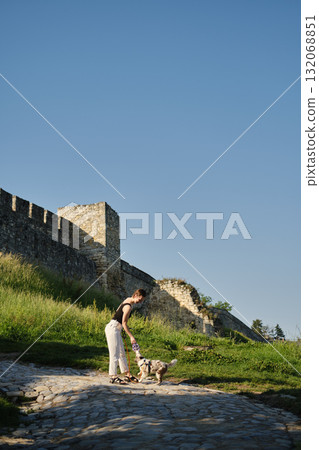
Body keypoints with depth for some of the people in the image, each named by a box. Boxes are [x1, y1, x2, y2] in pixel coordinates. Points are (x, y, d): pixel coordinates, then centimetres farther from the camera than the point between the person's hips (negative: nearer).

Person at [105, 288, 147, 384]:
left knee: (122, 353, 12)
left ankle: (128, 375, 17)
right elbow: (124, 323, -19)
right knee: (114, 354, -11)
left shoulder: (128, 299, 9)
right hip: (112, 328, -10)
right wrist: (131, 337, -18)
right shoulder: (128, 307, -20)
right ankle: (113, 377, -10)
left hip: (116, 329, 10)